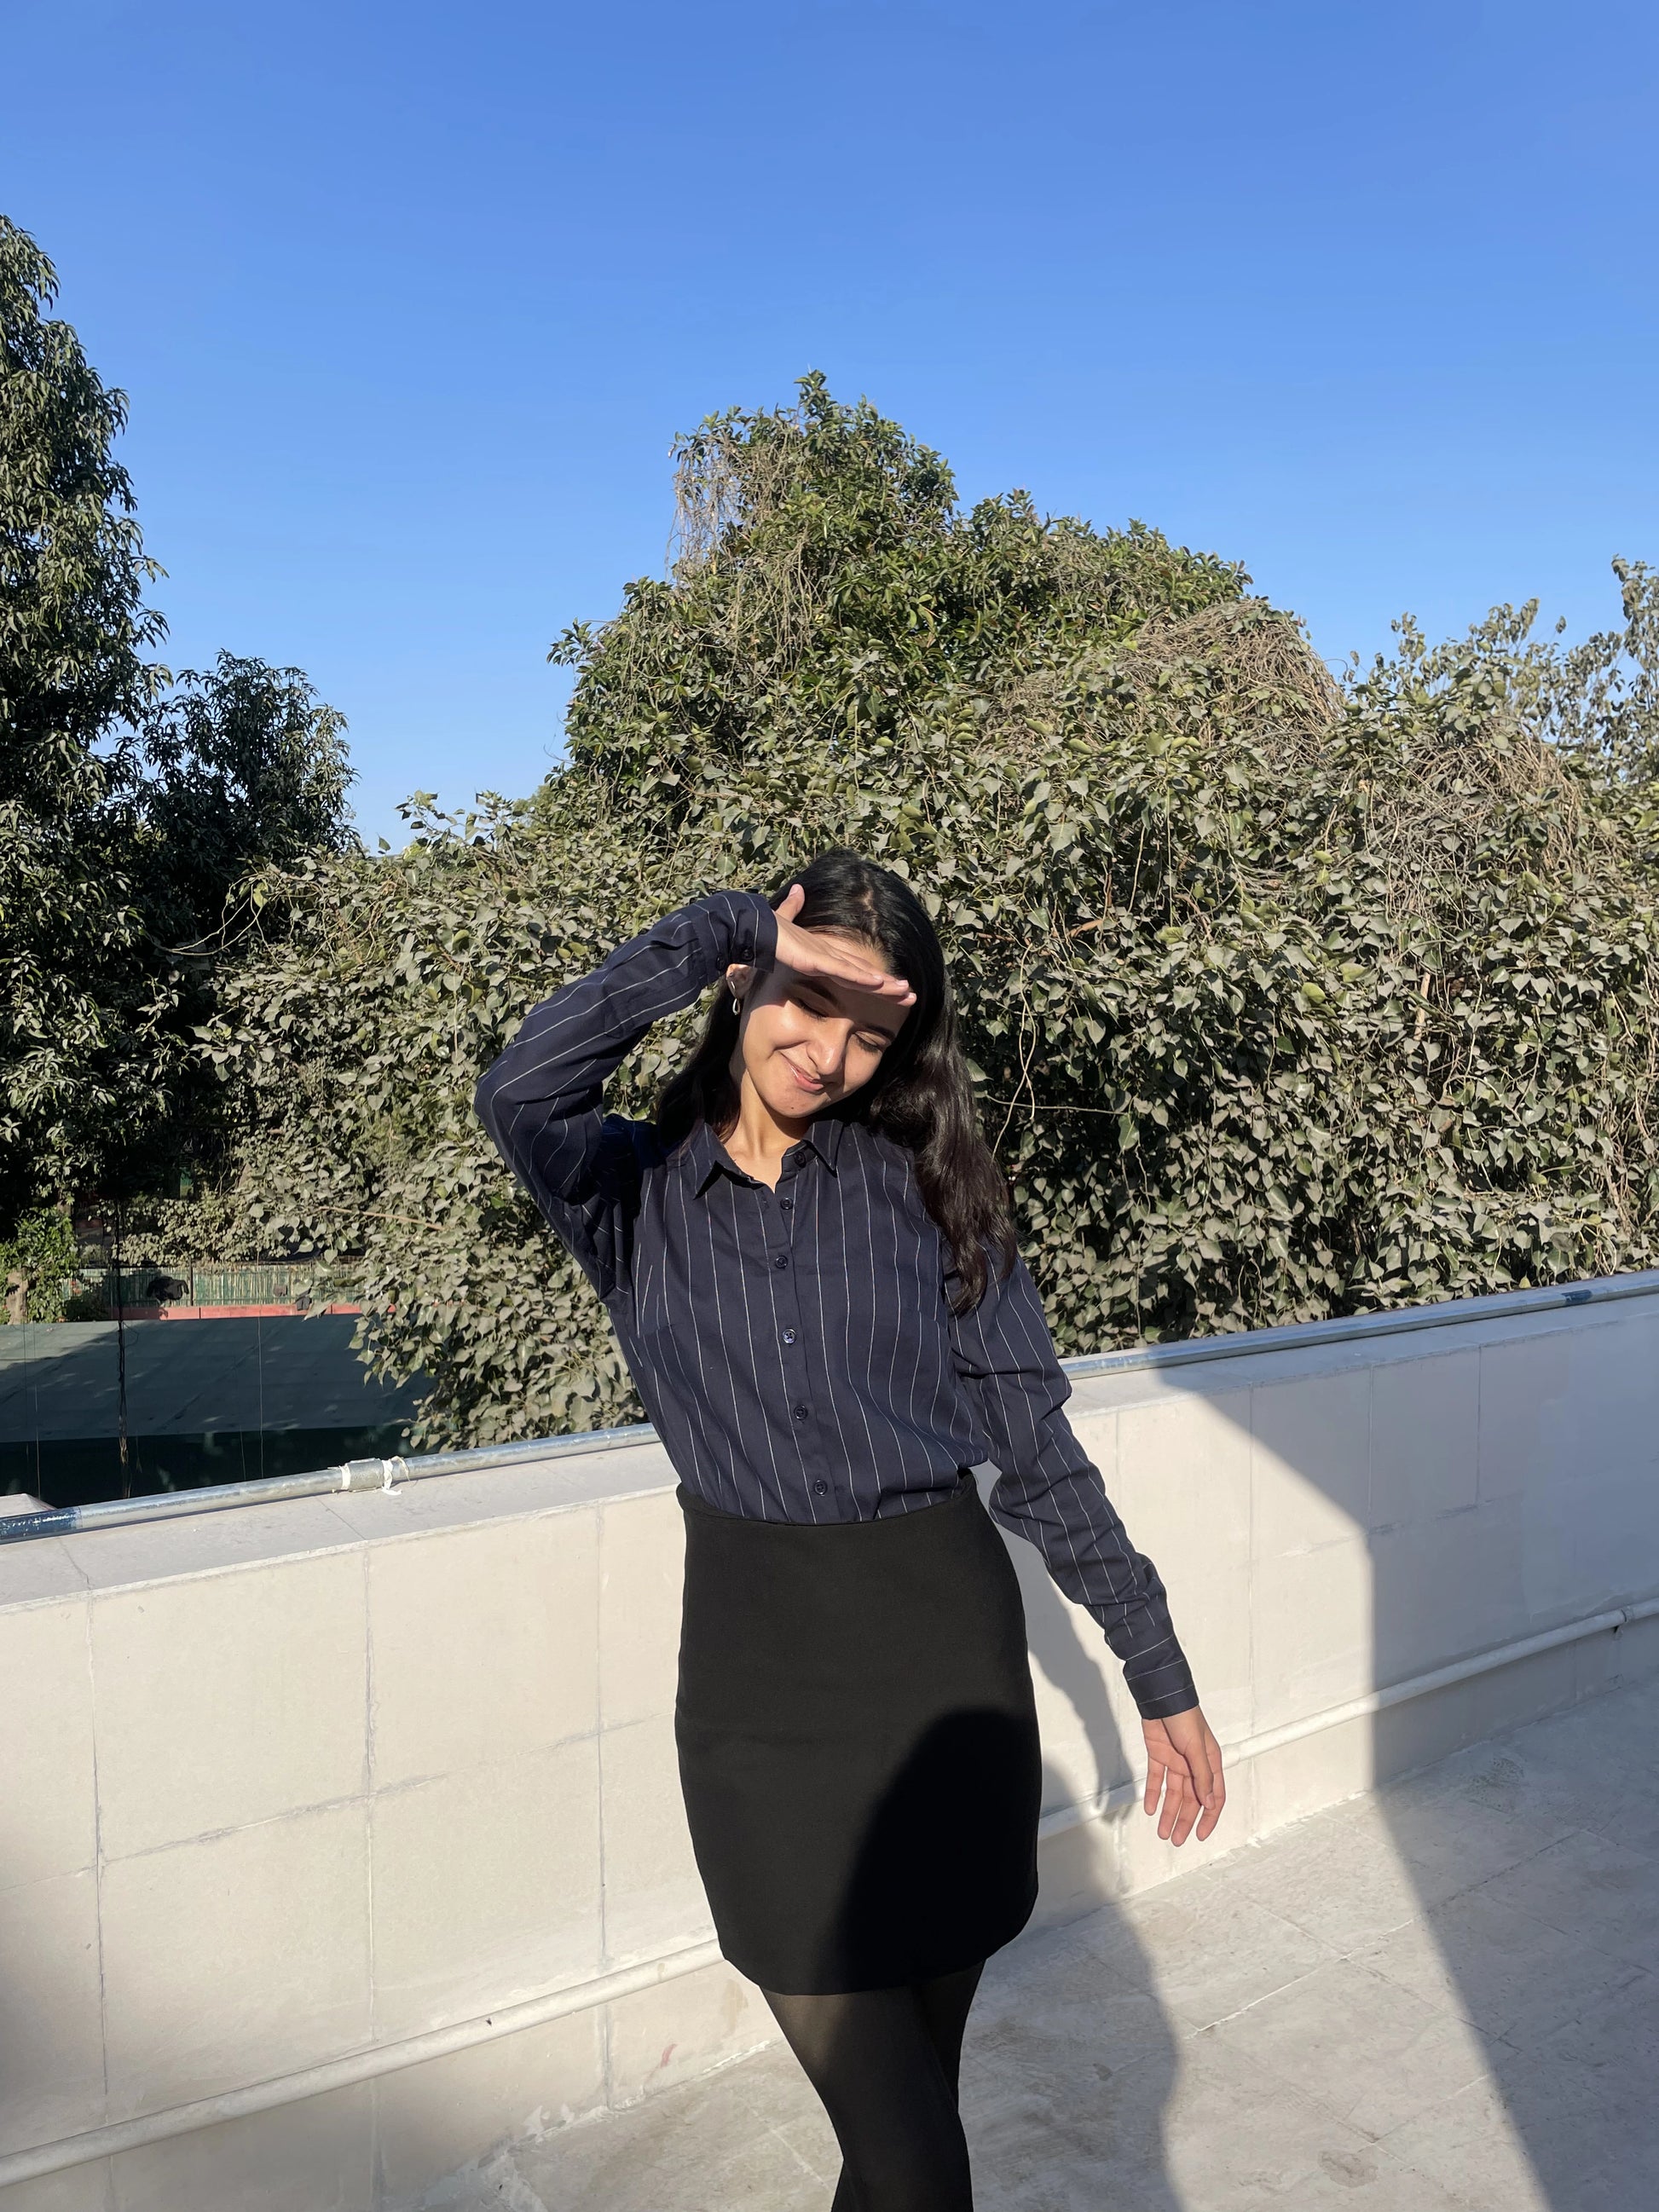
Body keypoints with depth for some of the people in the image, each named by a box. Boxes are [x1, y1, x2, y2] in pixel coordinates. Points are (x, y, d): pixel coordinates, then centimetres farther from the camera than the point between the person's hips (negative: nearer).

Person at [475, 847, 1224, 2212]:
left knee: (914, 2088, 16)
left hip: (944, 1651, 1)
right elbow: (522, 1095, -23)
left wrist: (1160, 1673, 2)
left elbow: (1032, 1442, 3)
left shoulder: (921, 1186, 2)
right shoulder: (640, 1194, 0)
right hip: (757, 1675, -1)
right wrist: (724, 930, -18)